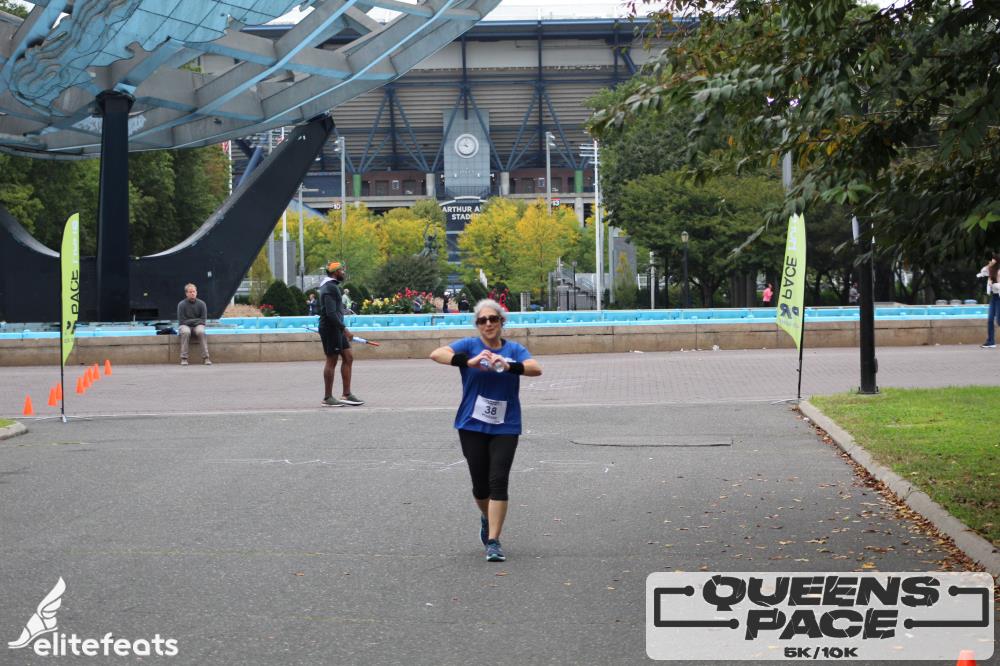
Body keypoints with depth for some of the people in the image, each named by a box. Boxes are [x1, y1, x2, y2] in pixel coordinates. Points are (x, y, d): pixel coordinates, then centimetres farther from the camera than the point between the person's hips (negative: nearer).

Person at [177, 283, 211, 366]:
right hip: (185, 326, -1)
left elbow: (203, 319, 2)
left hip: (198, 325, 1)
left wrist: (191, 321, -9)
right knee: (185, 332, -36)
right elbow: (181, 321, -5)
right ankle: (184, 358, -34)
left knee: (201, 332, -33)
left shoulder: (201, 304, 1)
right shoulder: (181, 304, -4)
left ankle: (205, 357, -34)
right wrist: (195, 320, -8)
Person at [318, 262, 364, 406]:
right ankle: (328, 398, 3)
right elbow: (331, 313, -24)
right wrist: (344, 329, -22)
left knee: (348, 358, 9)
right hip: (330, 328, -10)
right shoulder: (331, 288, -16)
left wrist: (342, 329, 23)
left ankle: (346, 394, 11)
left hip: (336, 329, 10)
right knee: (332, 361, -4)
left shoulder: (331, 286, 17)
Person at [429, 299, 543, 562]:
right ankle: (487, 518, 40)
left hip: (505, 426, 0)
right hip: (472, 425, 0)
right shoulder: (470, 345, -1)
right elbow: (436, 354, -16)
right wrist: (469, 362, -30)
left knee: (499, 481, -10)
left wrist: (509, 366, -32)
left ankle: (493, 541, -7)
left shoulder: (513, 349, 3)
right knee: (480, 483, 9)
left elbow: (536, 368, -14)